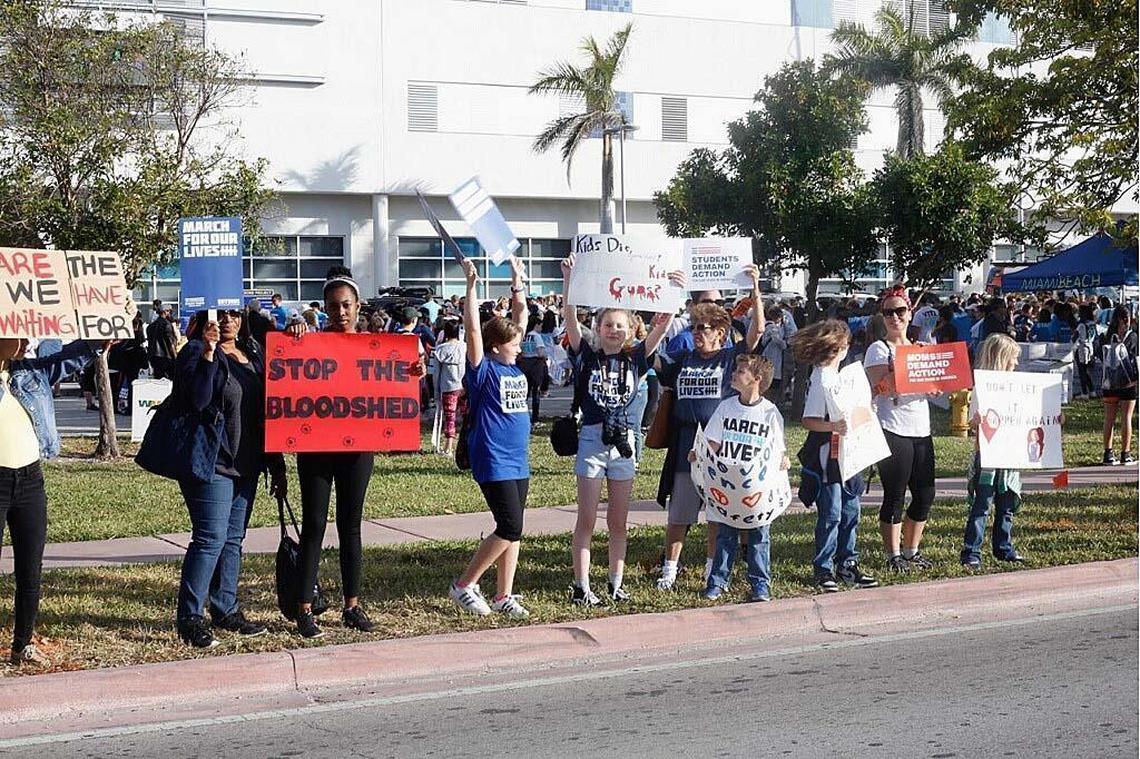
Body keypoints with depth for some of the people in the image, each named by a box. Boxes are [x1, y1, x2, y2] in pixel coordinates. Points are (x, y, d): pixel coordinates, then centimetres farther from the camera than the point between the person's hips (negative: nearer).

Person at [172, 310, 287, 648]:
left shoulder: (253, 353, 14)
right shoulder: (196, 351, -7)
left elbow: (266, 409, 18)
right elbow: (196, 399, -23)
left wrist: (276, 465, 17)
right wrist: (208, 352, -29)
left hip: (246, 465, 7)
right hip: (211, 463, -7)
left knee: (233, 539, 13)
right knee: (210, 538, -10)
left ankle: (226, 610, 22)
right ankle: (190, 617, -5)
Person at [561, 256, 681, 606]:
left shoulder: (635, 359, 5)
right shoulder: (587, 356, 0)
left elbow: (662, 324, -5)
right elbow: (570, 318, -13)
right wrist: (569, 282, -26)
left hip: (624, 444, 2)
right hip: (592, 440, -2)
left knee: (618, 522, 10)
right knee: (586, 520, 1)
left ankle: (616, 583, 19)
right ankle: (581, 587, 6)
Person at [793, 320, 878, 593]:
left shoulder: (836, 375, 13)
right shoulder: (821, 380, -17)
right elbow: (808, 421, -23)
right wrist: (833, 426, -37)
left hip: (845, 455, 9)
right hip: (826, 457, -9)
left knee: (850, 511, 13)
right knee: (830, 514, -3)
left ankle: (847, 564, 24)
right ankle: (823, 570, 8)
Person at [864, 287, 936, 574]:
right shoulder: (878, 349, -3)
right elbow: (881, 388, -16)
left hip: (921, 431, 6)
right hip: (893, 431, -6)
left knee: (925, 495, 9)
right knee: (895, 497, -1)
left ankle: (911, 551, 23)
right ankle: (893, 555, 9)